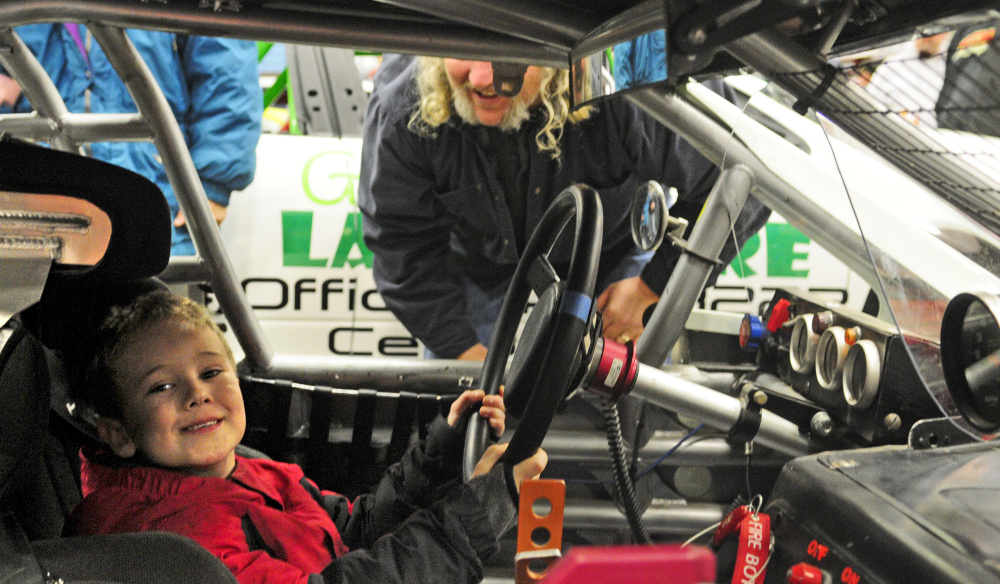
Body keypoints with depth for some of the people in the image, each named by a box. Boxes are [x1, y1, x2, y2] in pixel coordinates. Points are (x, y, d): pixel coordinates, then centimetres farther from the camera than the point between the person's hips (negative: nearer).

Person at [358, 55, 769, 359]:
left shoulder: (625, 99, -42)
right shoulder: (399, 116, -34)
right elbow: (405, 253, -19)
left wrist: (651, 287, -18)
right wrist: (465, 351, -23)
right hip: (477, 256, 1)